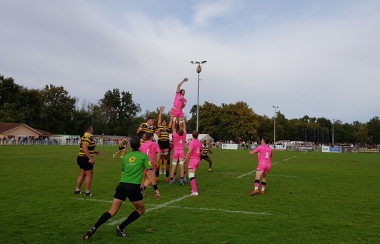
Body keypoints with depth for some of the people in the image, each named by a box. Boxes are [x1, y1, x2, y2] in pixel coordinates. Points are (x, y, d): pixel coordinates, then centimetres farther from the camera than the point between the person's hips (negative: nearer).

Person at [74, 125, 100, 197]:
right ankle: (87, 192, 5)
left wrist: (94, 152, 20)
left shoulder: (85, 136, 13)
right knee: (89, 175, -1)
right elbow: (85, 148, -28)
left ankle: (77, 190, 24)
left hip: (81, 158, 10)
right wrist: (91, 158, -28)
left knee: (82, 175, 17)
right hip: (85, 159, -10)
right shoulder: (88, 137, -18)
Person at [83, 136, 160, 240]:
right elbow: (149, 173, -5)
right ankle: (120, 228, 13)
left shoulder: (126, 157, 17)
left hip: (122, 185, 5)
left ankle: (93, 228, -10)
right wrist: (156, 188, -3)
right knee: (141, 210, 17)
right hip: (134, 187, -5)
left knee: (112, 211, 6)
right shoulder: (144, 156, 3)